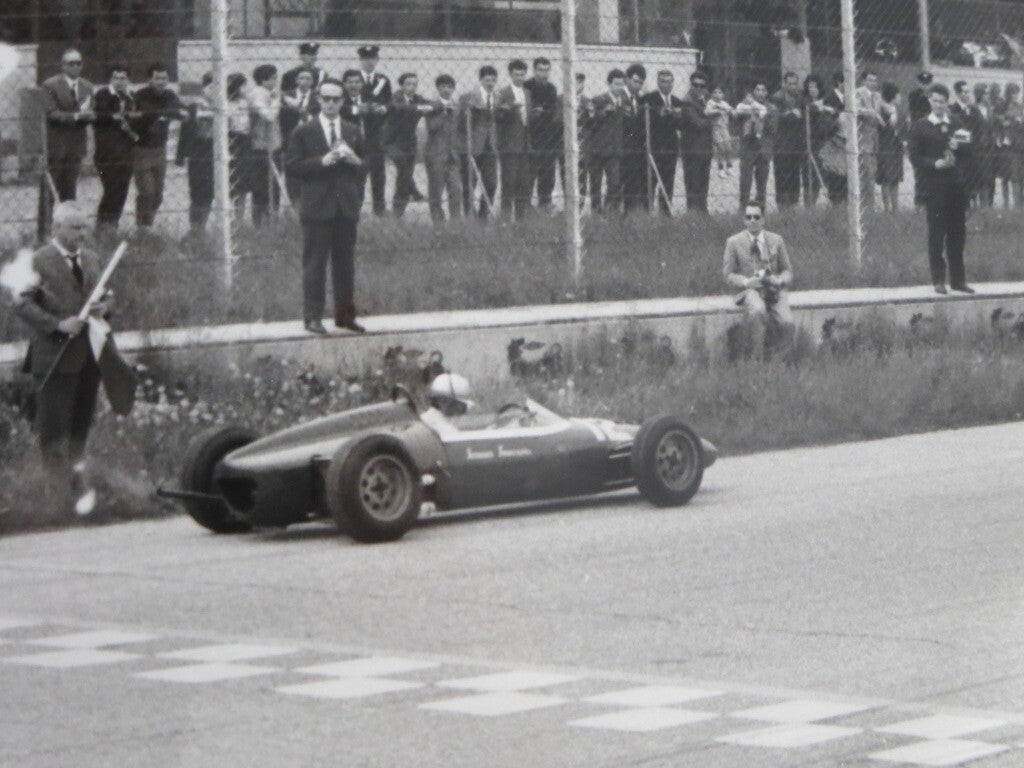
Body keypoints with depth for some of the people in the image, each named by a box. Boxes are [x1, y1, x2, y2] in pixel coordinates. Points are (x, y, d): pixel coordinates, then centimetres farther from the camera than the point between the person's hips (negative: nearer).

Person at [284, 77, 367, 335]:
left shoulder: (353, 133, 15)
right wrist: (321, 161, -15)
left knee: (345, 263, 7)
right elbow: (291, 166, -5)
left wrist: (354, 161, -4)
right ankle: (312, 316, 0)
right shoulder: (304, 132, 2)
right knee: (314, 264, -4)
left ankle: (345, 314, 15)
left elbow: (365, 169, 19)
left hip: (346, 207, 4)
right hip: (317, 207, -4)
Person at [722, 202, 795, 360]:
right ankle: (754, 357, -26)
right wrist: (746, 282, -13)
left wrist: (780, 280, -7)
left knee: (786, 323, -27)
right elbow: (729, 274, 7)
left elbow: (787, 270, 18)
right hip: (749, 290, -2)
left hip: (774, 289, 2)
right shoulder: (734, 242, 9)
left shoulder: (777, 240, 16)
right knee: (757, 311, -39)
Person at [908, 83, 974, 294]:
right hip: (935, 185, -4)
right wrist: (936, 164, -15)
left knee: (958, 233, 6)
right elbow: (915, 156, -3)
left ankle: (958, 279, 13)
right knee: (937, 233, -3)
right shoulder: (921, 126, 2)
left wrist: (958, 146, -10)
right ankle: (938, 280, 4)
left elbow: (968, 150, 11)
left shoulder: (956, 123, 13)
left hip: (958, 184, 4)